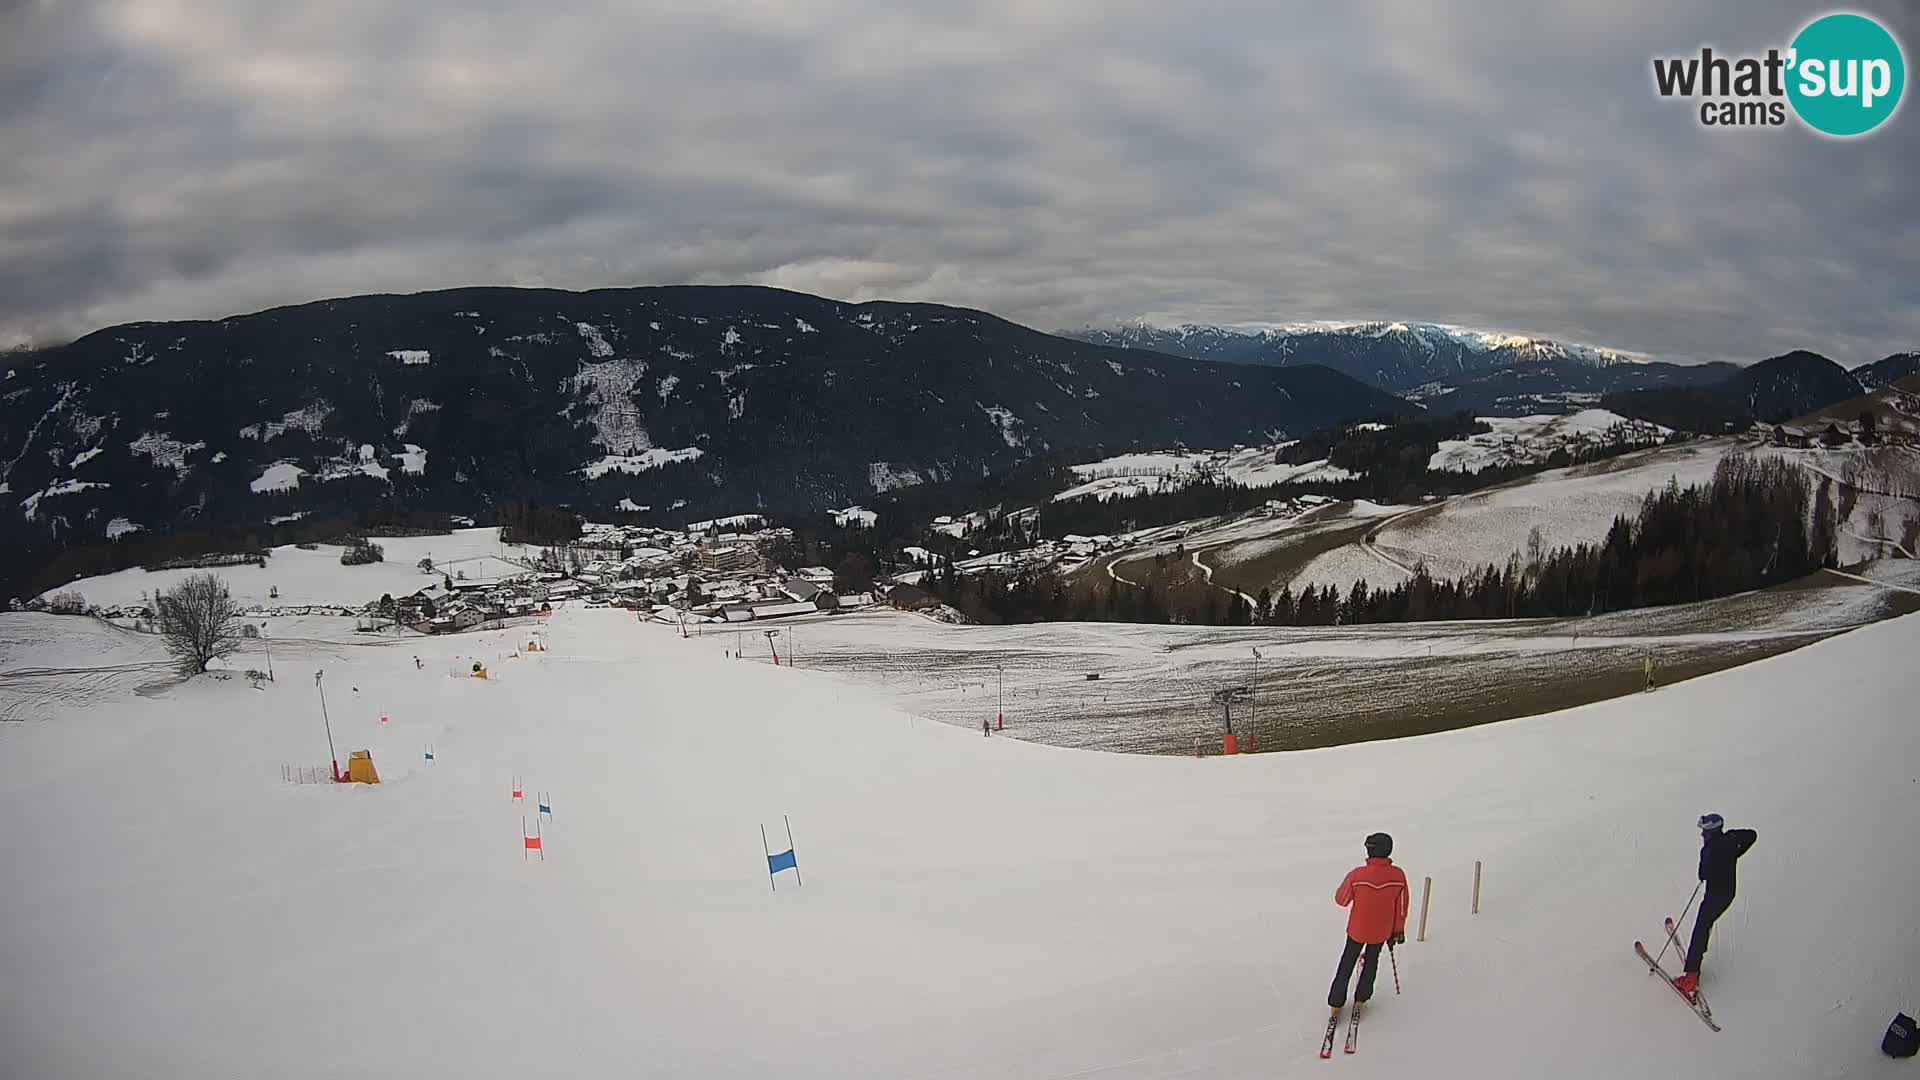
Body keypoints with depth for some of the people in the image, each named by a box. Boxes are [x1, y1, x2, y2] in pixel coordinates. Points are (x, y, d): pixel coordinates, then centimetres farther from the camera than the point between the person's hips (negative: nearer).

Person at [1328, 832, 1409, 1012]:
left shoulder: (1356, 875, -27)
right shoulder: (1398, 875, -21)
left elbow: (1341, 900, -11)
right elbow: (1402, 906, -7)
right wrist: (1399, 930, 8)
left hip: (1357, 929, -1)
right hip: (1382, 932, 2)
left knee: (1347, 963, 18)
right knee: (1371, 961, 26)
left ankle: (1336, 1002, 26)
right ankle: (1361, 998, 36)